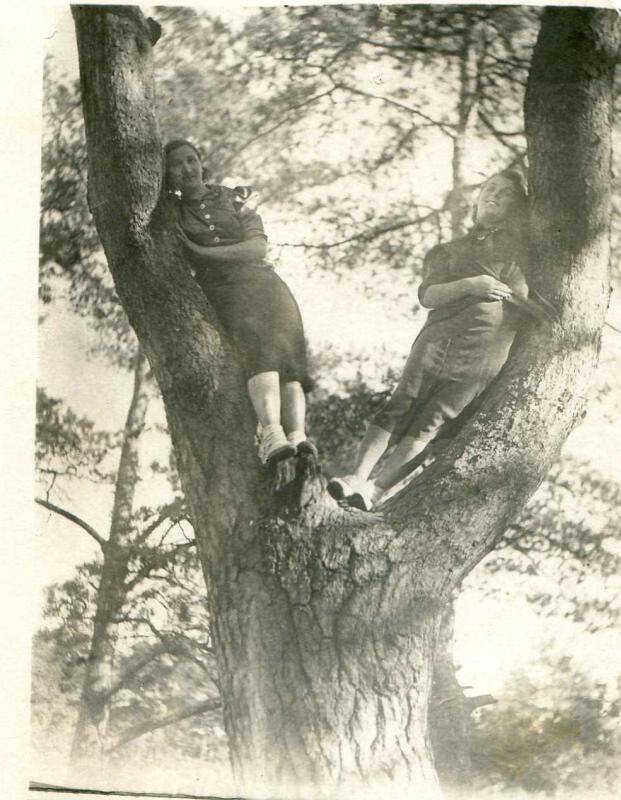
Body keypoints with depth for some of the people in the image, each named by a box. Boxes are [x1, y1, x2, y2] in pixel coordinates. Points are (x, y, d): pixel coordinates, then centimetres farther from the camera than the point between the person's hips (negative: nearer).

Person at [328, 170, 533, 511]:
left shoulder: (521, 249, 22)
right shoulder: (451, 250, 23)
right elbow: (427, 295, 6)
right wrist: (469, 285, -10)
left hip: (483, 351, -2)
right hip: (438, 338, 2)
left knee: (430, 422, -13)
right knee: (400, 406, -13)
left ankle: (377, 488, -24)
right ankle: (358, 476, -19)